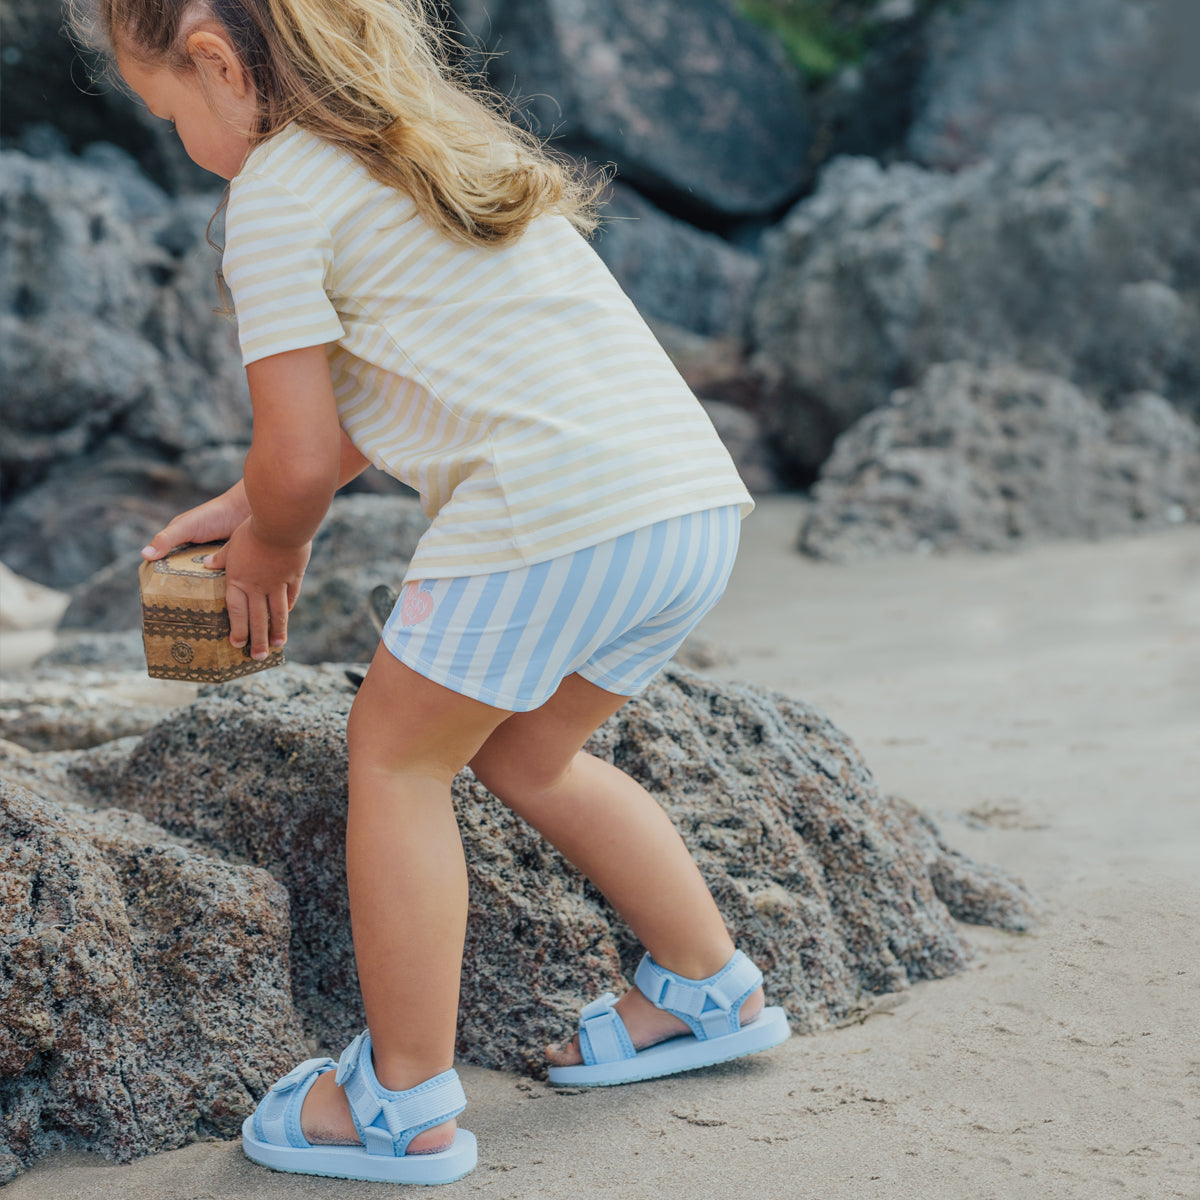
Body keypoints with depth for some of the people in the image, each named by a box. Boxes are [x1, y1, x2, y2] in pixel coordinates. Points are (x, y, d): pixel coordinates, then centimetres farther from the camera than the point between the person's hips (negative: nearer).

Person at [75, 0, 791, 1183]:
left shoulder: (277, 190, -2)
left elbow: (301, 460, -2)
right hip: (695, 496, 9)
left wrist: (270, 552, 19)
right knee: (525, 753, 26)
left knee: (395, 752, 10)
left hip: (558, 510, -9)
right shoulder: (439, 140, 26)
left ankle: (403, 1105, 13)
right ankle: (708, 991, 36)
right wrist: (249, 504, 32)